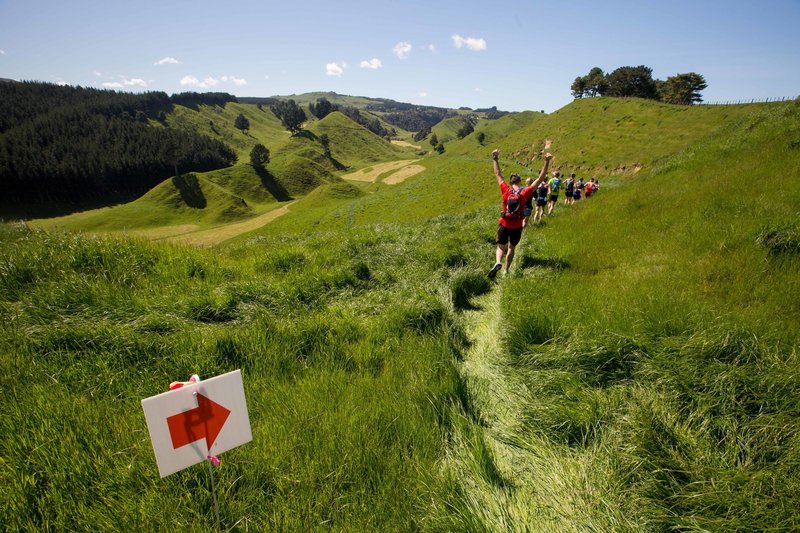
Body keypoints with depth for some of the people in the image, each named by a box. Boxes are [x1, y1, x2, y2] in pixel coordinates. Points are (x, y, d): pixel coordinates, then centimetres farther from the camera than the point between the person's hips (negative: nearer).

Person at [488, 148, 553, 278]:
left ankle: (498, 263, -24)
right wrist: (547, 162, -10)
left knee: (501, 247, 7)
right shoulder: (525, 193, -11)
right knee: (511, 247, 20)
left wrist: (495, 159, 8)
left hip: (504, 224, -1)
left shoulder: (506, 191, -10)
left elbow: (498, 175, 0)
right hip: (517, 226, 1)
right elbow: (540, 179, -10)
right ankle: (506, 270, 22)